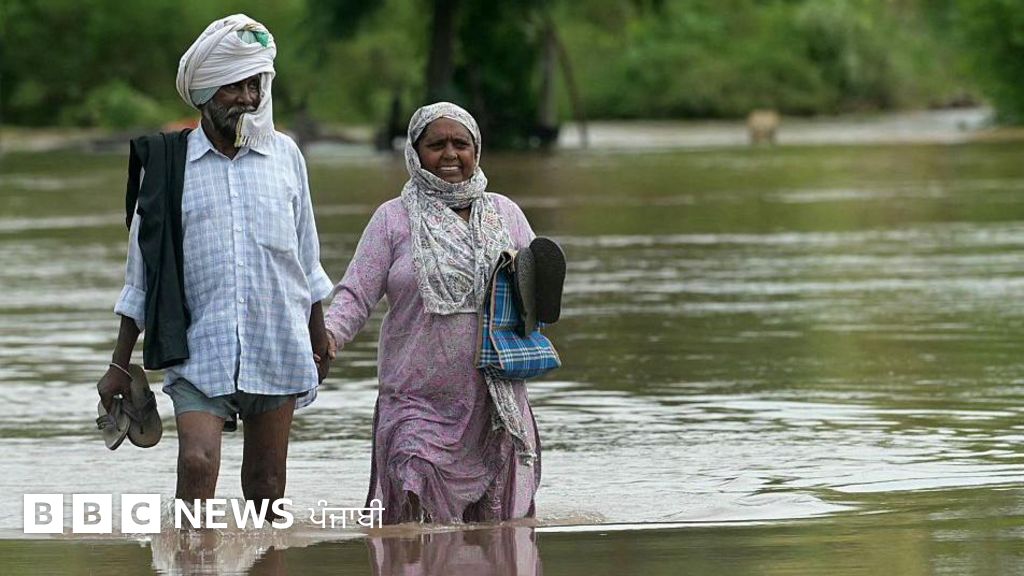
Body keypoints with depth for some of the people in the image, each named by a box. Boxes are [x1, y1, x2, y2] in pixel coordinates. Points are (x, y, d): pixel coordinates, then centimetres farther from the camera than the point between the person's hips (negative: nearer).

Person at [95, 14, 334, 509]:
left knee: (266, 484, 4)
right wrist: (120, 365, 7)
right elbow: (143, 273, 8)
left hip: (277, 350, 2)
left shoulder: (285, 156, 8)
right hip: (200, 351, -2)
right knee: (197, 462, -20)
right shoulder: (170, 164, 3)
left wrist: (319, 340, 20)